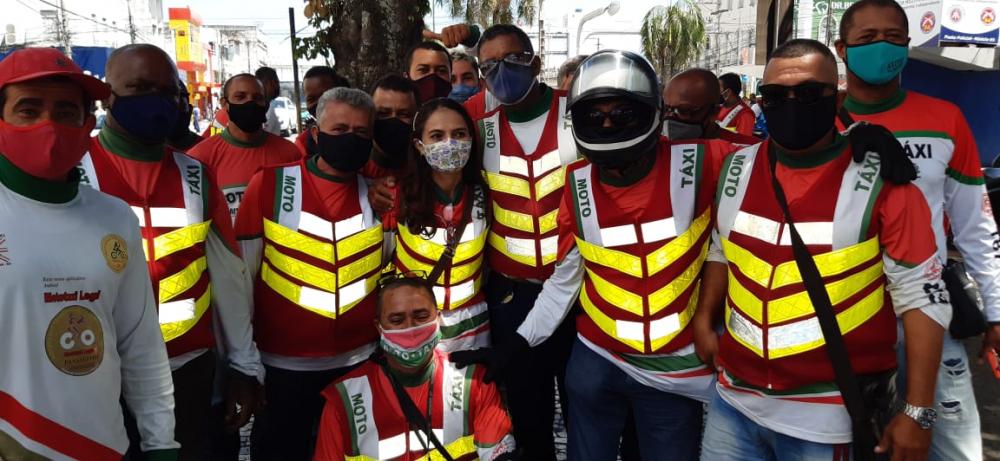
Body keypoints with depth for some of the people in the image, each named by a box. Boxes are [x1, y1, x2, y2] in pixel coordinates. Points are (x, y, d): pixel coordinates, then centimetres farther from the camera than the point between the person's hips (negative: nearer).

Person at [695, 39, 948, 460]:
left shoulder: (879, 182, -11)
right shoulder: (737, 170, 2)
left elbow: (922, 297, -8)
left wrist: (917, 411, -9)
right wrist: (704, 320, 8)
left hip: (828, 414, -4)